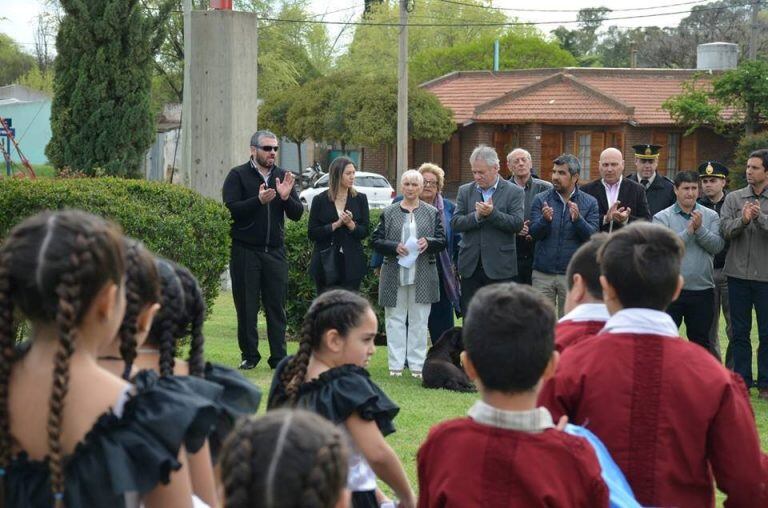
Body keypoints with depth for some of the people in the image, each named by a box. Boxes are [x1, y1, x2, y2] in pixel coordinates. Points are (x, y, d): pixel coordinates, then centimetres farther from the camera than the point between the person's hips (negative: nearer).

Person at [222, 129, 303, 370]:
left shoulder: (283, 176, 11)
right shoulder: (238, 176, -1)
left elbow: (297, 214, 6)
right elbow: (230, 209, -13)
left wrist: (286, 198, -13)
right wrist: (258, 200, -24)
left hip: (275, 251, 3)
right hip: (245, 250, -3)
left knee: (277, 306, 3)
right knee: (247, 307, 3)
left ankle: (279, 357, 8)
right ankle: (249, 355, 11)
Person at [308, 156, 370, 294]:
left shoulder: (360, 199, 6)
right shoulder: (320, 200, 2)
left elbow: (364, 232, 3)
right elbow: (312, 233, -3)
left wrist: (350, 224, -16)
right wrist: (336, 224, -13)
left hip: (351, 264, 1)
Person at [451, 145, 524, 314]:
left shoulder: (514, 192, 0)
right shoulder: (465, 191, 10)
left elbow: (517, 224, -10)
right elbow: (455, 223, 1)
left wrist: (492, 213, -21)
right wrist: (476, 216, -15)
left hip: (500, 268, -3)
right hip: (471, 267, 3)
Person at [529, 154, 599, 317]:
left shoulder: (589, 203, 2)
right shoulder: (541, 200, 4)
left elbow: (593, 236, -6)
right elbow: (534, 233, -3)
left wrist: (577, 219, -22)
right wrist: (545, 219, -22)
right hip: (543, 272, 1)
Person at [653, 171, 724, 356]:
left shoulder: (711, 216, 6)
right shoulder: (662, 217, -1)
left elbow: (717, 245, -6)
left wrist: (700, 228, -16)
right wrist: (688, 231, -15)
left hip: (702, 289, 2)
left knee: (701, 341, 13)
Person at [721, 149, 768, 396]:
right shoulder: (734, 198, 4)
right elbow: (725, 229, -7)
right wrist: (742, 220, -24)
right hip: (738, 274, 2)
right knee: (740, 332, 8)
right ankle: (742, 380, 17)